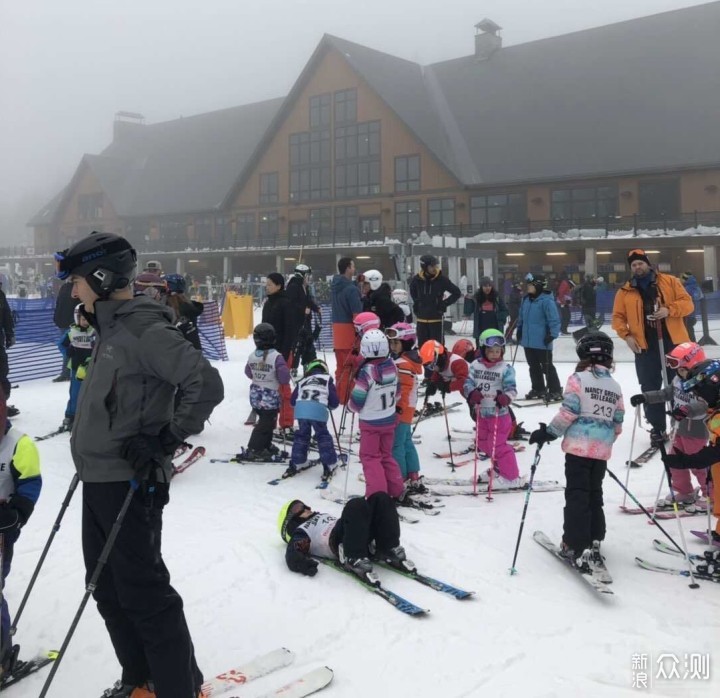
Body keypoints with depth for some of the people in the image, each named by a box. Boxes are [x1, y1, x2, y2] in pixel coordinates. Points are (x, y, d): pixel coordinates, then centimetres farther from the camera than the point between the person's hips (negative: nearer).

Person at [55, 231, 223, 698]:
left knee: (142, 591, -1)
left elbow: (207, 385, -26)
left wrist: (167, 439, -21)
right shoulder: (111, 328, 11)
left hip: (129, 483, -10)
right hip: (98, 480, 10)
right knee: (106, 587, 17)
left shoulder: (146, 330, -18)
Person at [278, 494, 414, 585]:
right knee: (357, 505, -33)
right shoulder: (300, 532, 21)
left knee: (380, 498, -13)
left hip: (364, 536, 7)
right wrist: (305, 565, -21)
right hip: (340, 540, -7)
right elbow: (293, 555, 1)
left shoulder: (323, 516, 42)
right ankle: (355, 560, -37)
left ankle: (390, 551, -20)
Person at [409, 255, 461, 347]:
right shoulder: (417, 279, -4)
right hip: (421, 319, 2)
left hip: (436, 319, -2)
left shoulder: (442, 279, -9)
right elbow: (413, 291, 20)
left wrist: (445, 303, -5)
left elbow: (457, 293, 2)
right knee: (422, 346, 9)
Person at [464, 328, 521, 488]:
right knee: (483, 443, 20)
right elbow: (468, 383, -3)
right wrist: (472, 393, -25)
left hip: (499, 414, -6)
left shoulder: (506, 368, -14)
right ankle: (498, 469, 43)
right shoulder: (475, 365, -2)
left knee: (497, 445, -5)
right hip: (481, 412, 6)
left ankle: (511, 477, 9)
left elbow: (511, 389, -17)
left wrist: (505, 397, -38)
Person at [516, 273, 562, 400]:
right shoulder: (526, 299, 7)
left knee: (547, 367, 1)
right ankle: (538, 389, 28)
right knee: (533, 366, 16)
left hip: (542, 342, -8)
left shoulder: (546, 301, -17)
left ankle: (555, 391, 11)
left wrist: (552, 334, -22)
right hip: (528, 341, 8)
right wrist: (520, 330, 18)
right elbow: (522, 317, 20)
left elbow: (554, 319, -17)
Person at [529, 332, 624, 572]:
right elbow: (618, 424, 14)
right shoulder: (615, 386, 12)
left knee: (577, 496, -2)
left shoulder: (578, 379, -6)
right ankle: (593, 544, 20)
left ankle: (577, 548, -7)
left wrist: (547, 433, -3)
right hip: (602, 451, 5)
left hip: (579, 447, -5)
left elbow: (567, 413, -13)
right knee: (595, 495, 17)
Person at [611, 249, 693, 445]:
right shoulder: (625, 291, 5)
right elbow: (618, 317, 7)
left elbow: (687, 303, -1)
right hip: (645, 347, 1)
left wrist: (669, 310, -19)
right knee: (650, 390, 3)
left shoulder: (670, 282, 3)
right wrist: (626, 335, -9)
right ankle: (658, 429, 14)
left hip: (673, 343, -1)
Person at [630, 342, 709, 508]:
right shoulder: (678, 380, 1)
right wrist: (644, 397, 8)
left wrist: (686, 409, -55)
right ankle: (683, 492, 34)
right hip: (682, 429, 9)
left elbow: (704, 405, -39)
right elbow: (665, 394, 14)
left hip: (697, 432, -9)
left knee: (698, 465, 0)